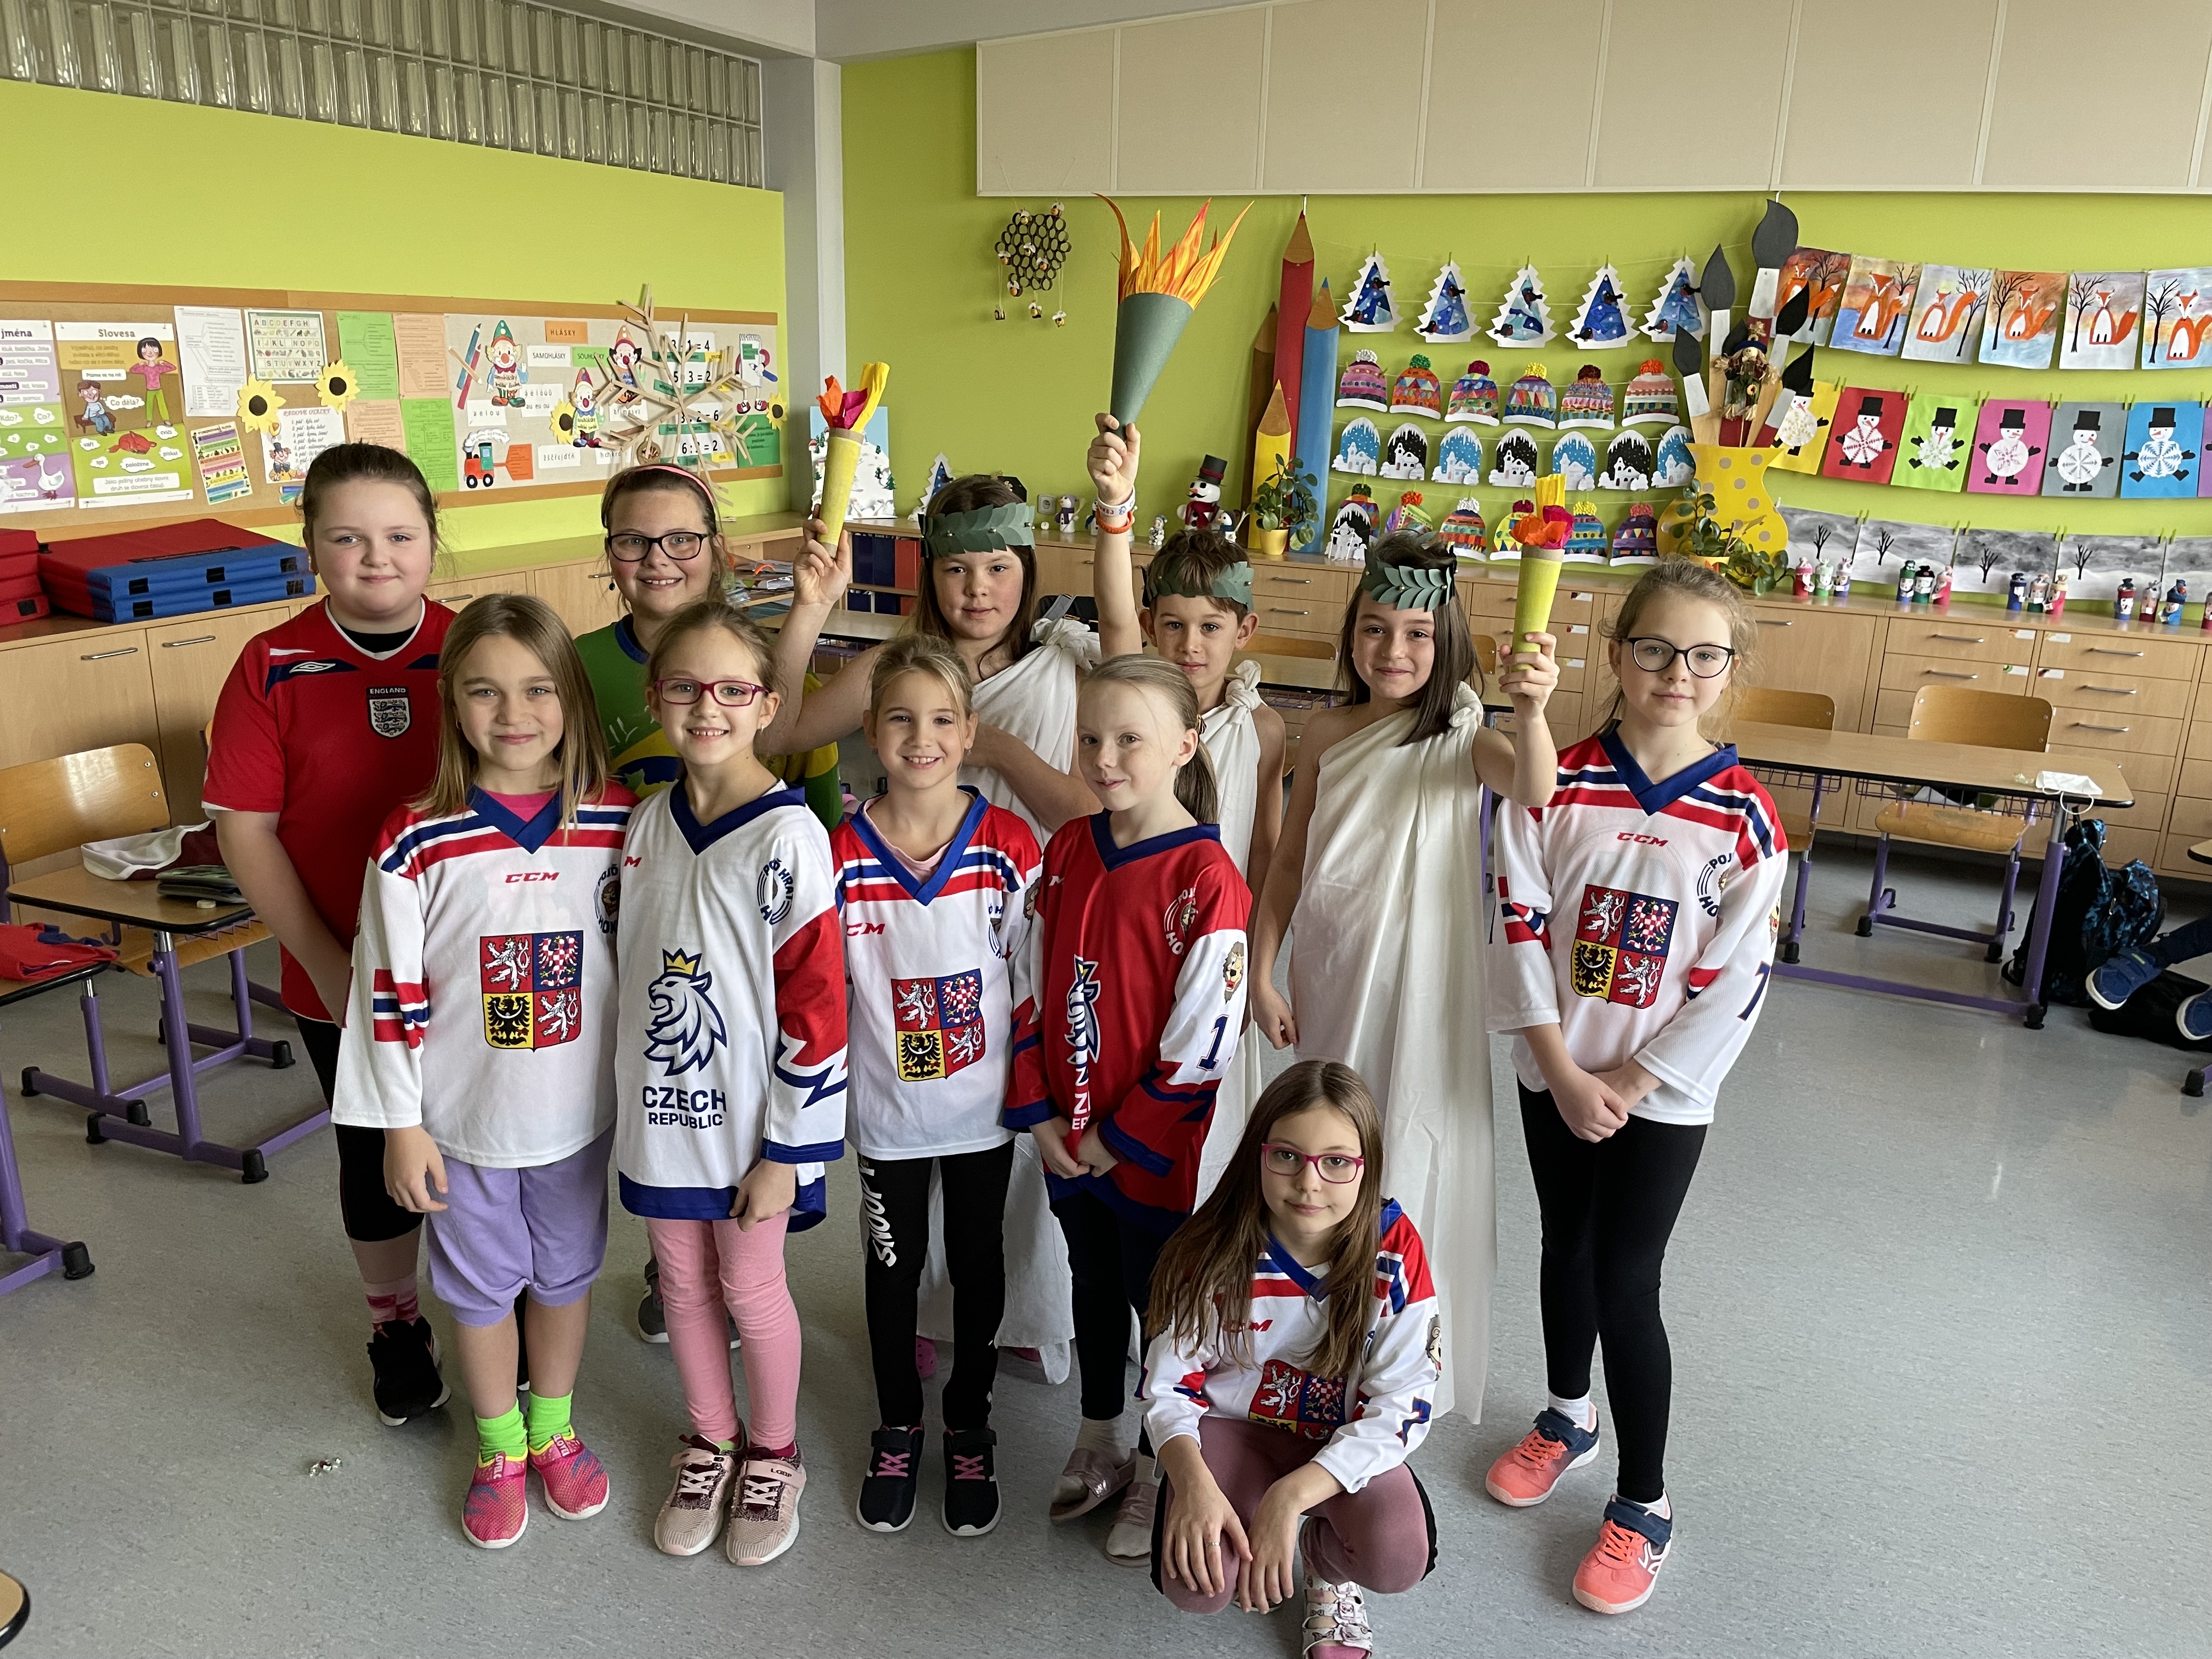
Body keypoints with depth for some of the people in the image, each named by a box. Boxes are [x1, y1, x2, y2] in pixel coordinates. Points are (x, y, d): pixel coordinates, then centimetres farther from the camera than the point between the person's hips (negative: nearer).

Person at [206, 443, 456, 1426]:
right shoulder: (273, 668, -8)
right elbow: (245, 830, -6)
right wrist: (328, 964, -11)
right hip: (342, 982, 0)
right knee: (376, 1158, 17)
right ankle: (394, 1324, 41)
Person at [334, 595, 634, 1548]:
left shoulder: (616, 823, -9)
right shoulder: (418, 842, -15)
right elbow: (391, 993, -9)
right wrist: (401, 1125, -7)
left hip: (577, 1108, 2)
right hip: (465, 1116, -1)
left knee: (565, 1273, 19)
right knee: (480, 1284, 17)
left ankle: (555, 1430, 43)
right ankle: (498, 1451, 40)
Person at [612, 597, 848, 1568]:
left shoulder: (787, 838, -18)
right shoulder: (646, 825, 1)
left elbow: (816, 1004, -17)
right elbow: (628, 967, 12)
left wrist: (784, 1151, -14)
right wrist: (626, 1097, 13)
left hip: (747, 1119, -5)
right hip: (658, 1112, 5)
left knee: (751, 1290, 10)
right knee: (683, 1288, 18)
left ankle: (773, 1456, 34)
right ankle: (711, 1443, 41)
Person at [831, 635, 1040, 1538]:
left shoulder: (1009, 845, -12)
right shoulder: (841, 853, -12)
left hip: (984, 1107, 0)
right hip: (886, 1111, 0)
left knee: (977, 1266, 16)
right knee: (894, 1267, 17)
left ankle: (970, 1433, 38)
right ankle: (896, 1432, 40)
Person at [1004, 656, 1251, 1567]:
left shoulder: (1205, 878, -21)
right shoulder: (1069, 850, -1)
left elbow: (1203, 1042, -19)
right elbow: (1030, 986, 4)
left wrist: (1120, 1139, -14)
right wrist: (1039, 1114, -2)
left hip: (1153, 1149, -6)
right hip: (1066, 1139, 6)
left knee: (1158, 1302, 13)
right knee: (1093, 1287, 23)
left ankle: (1156, 1473, 36)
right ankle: (1098, 1446, 46)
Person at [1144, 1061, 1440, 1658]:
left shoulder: (1394, 1251, -19)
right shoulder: (1213, 1251, -18)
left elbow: (1402, 1407, -20)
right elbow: (1170, 1385, -10)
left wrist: (1290, 1495, -31)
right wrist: (1194, 1483, -31)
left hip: (1345, 1441, 0)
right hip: (1233, 1428, 0)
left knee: (1398, 1562, -30)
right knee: (1197, 1589, -25)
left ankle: (1326, 1568, 9)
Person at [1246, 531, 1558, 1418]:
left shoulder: (1460, 736, -9)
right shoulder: (1326, 732, 1)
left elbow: (1533, 789, -32)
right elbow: (1290, 861, 7)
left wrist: (1531, 711, -52)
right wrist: (1261, 974, 3)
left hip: (1420, 985, -4)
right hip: (1326, 978, 4)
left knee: (1410, 1162, 5)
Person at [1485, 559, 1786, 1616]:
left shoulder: (1744, 819, -12)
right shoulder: (1558, 785, -8)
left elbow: (1736, 985, -12)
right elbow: (1520, 926, -8)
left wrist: (1626, 1083, -13)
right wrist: (1563, 1071, -13)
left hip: (1663, 1091, -2)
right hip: (1554, 1073, 3)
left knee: (1625, 1283, 2)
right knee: (1566, 1248, 19)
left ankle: (1642, 1508, 21)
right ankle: (1567, 1420, 45)